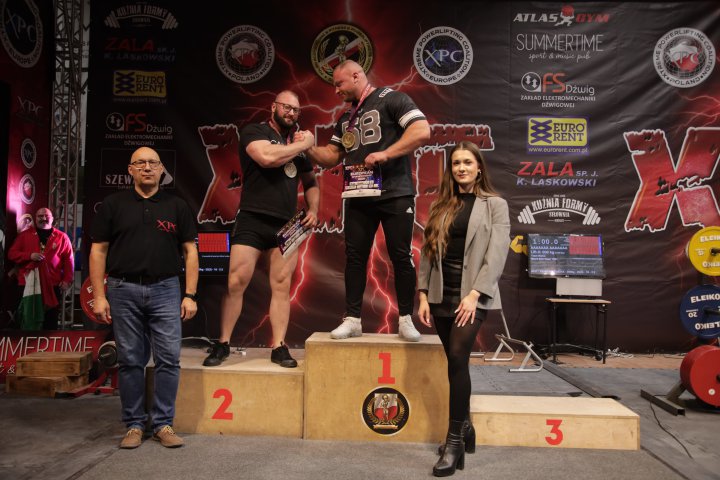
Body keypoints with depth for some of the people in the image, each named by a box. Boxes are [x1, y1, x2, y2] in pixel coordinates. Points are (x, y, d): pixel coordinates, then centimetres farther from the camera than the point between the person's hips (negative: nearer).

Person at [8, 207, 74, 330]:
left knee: (51, 319, 3)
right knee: (28, 318, 0)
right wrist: (29, 256, -10)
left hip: (52, 284, -1)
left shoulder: (61, 237, 7)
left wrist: (67, 280, -4)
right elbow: (12, 253, 8)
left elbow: (68, 260, 5)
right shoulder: (24, 235, 11)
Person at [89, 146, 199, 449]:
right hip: (123, 290, 0)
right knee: (130, 360, 5)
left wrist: (190, 295, -2)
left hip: (165, 290, 0)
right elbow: (98, 251, 5)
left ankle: (163, 424, 11)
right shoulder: (113, 205, 8)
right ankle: (134, 425, 18)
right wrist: (99, 296, -2)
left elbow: (190, 252, 6)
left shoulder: (177, 206, 9)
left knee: (169, 359, -2)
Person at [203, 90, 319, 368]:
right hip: (252, 222, -4)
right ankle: (223, 344, 7)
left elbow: (310, 182, 25)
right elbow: (267, 157, -18)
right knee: (236, 283, -5)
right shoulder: (254, 132, 4)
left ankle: (279, 348, 7)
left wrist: (313, 210, 7)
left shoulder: (299, 144, 19)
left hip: (286, 226, 4)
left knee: (282, 286, 1)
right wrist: (302, 145, -7)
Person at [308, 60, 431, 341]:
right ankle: (352, 320, 11)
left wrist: (385, 153, -19)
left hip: (395, 195, -6)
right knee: (354, 257, 4)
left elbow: (423, 131, -14)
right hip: (359, 198, 6)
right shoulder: (346, 118, 20)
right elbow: (331, 157, 18)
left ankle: (405, 320, 10)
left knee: (401, 256, -1)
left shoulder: (391, 99, -1)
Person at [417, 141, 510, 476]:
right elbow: (427, 252, 9)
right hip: (441, 295, 4)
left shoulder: (495, 205, 2)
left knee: (458, 357, -18)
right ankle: (465, 428, 26)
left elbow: (497, 254, -7)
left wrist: (475, 294, -17)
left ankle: (455, 439, -8)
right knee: (456, 363, 10)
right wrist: (423, 294, 0)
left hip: (473, 294, -4)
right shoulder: (439, 206, 13)